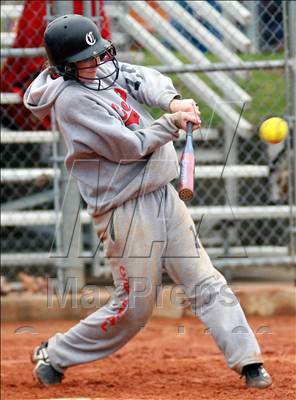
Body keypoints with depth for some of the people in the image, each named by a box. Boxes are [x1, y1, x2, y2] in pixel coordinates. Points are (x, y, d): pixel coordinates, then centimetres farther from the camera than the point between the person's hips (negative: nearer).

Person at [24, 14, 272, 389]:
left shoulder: (108, 70, 7)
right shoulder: (72, 100, -18)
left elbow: (146, 80, -6)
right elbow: (130, 146, -20)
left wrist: (172, 101, -26)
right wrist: (173, 122, -16)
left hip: (164, 198, 8)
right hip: (126, 213, -8)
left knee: (207, 283, 4)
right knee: (133, 307, 1)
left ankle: (248, 360, 6)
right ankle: (53, 355, 16)